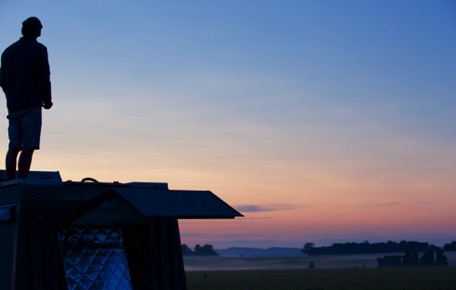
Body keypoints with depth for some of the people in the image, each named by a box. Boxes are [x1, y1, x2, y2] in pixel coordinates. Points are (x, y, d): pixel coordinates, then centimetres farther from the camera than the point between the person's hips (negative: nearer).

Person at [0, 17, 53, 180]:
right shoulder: (38, 49, -1)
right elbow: (43, 77, -8)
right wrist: (47, 100, 4)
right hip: (31, 105, -6)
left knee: (14, 147, 5)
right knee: (28, 146, -10)